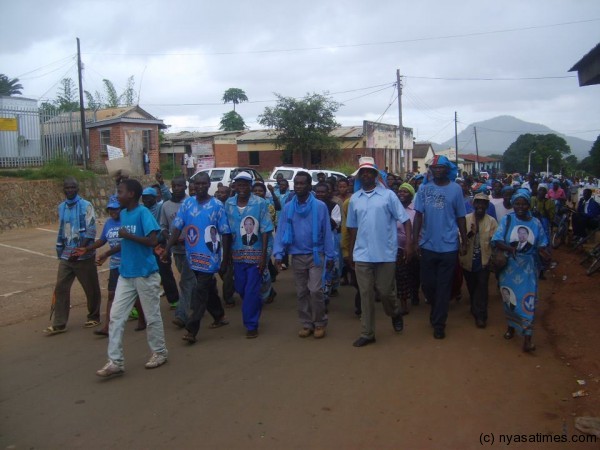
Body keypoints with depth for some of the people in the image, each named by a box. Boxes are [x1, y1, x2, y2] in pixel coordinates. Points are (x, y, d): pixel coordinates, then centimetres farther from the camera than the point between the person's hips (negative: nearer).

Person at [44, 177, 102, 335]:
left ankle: (94, 317, 24)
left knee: (91, 288, 6)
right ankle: (59, 324, 8)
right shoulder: (61, 207, 8)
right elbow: (61, 231, 16)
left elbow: (91, 232, -15)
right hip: (66, 256, 5)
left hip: (84, 255, -5)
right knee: (61, 288, 2)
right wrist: (59, 251, 15)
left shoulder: (86, 206, -10)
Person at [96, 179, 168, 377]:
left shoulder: (143, 213, -14)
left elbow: (153, 241, -22)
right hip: (125, 274, 8)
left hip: (145, 274, -7)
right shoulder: (123, 214, 10)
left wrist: (128, 235, -20)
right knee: (116, 316, 4)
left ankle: (160, 353, 25)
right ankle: (115, 361, 10)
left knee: (152, 316, 7)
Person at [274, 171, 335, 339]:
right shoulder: (287, 208, 0)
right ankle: (307, 324, 23)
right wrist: (278, 254, -10)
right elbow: (281, 231, -1)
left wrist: (330, 256, -4)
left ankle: (320, 323, 10)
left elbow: (327, 232, -4)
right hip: (297, 256, 3)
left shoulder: (320, 206, -7)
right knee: (301, 292, 10)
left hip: (316, 254, -3)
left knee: (315, 290, -9)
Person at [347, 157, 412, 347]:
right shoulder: (354, 199, 8)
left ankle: (395, 314, 38)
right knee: (366, 294, 6)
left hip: (385, 253, -3)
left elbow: (405, 220, -2)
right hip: (362, 255, 3)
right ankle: (367, 333, 16)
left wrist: (409, 244, -11)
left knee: (385, 291, 6)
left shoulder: (388, 195, -2)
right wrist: (350, 252, 18)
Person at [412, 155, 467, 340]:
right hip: (427, 245, 2)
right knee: (427, 283, 10)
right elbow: (418, 214, 0)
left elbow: (460, 217, 4)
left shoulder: (455, 189, 0)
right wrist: (415, 240, -7)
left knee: (443, 286, 4)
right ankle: (438, 310, 37)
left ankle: (439, 323, 15)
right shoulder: (424, 188, 1)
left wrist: (464, 242, 5)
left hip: (448, 246, -1)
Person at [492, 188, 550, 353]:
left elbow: (540, 246, 4)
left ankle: (527, 338, -2)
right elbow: (497, 241, -11)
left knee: (527, 301, -5)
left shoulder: (536, 223, -1)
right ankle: (511, 327, 37)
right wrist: (510, 248, -30)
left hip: (528, 268, 0)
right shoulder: (507, 220, -4)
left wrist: (544, 254, -18)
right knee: (510, 299, 13)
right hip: (509, 267, 0)